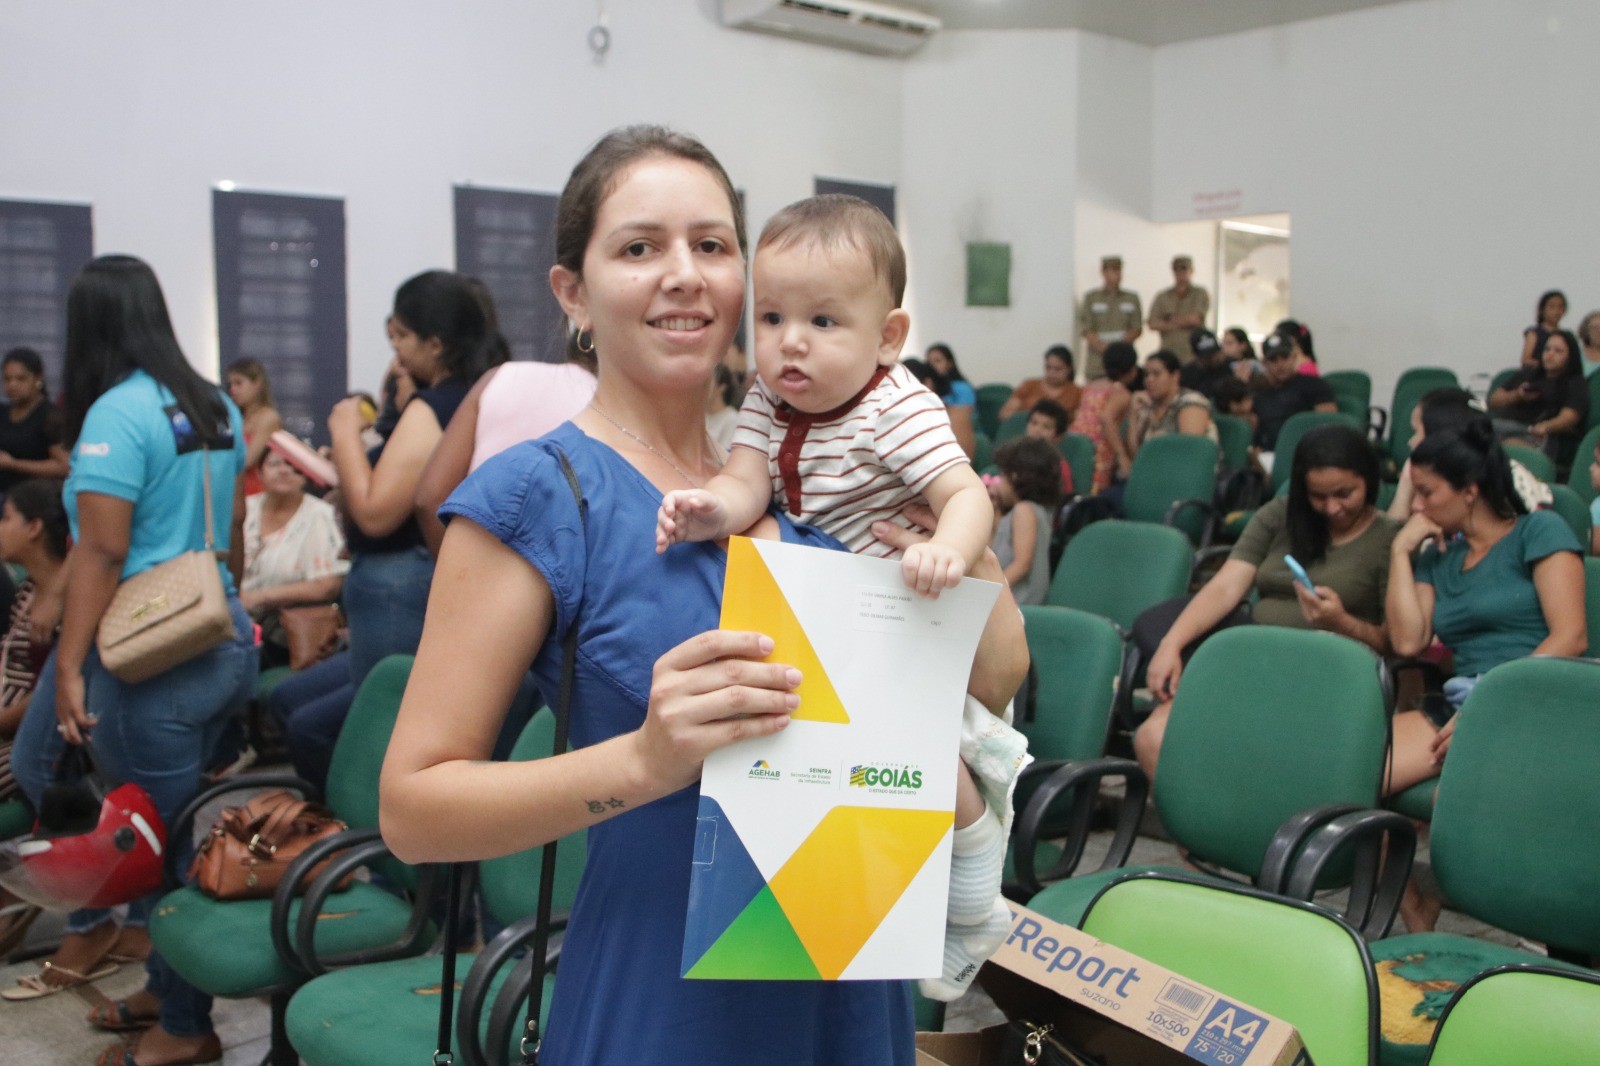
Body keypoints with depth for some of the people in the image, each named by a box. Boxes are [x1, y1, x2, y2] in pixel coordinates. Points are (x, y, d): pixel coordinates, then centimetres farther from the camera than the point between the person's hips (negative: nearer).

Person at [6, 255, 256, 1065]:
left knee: (153, 842, 4)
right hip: (225, 642, 8)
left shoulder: (116, 413, -13)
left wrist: (68, 666, -16)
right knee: (178, 833, 17)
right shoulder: (217, 407, 10)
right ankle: (170, 988, 29)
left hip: (150, 657, -7)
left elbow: (101, 552, -18)